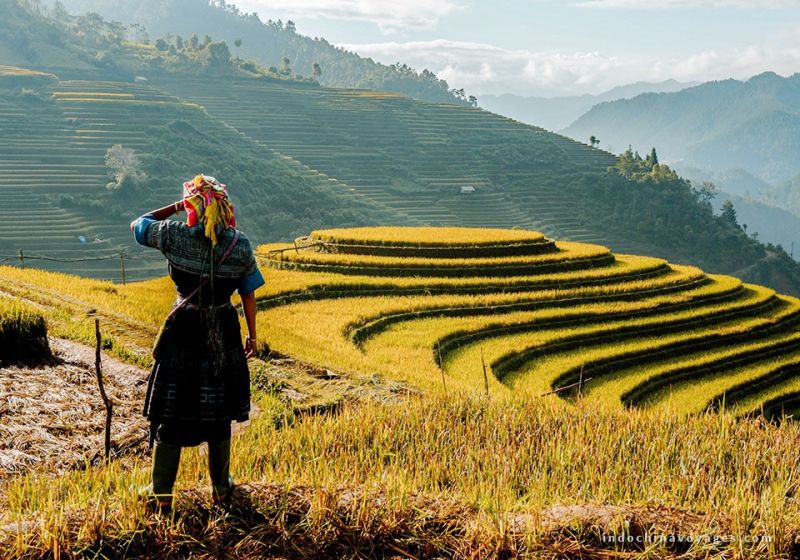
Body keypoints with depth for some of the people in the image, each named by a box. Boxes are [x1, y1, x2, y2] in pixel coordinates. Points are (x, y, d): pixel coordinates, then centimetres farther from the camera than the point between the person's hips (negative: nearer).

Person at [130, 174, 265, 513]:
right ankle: (221, 488, 28)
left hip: (183, 331, -2)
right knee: (218, 413, 16)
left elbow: (136, 225, 6)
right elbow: (248, 294, 0)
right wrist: (252, 337, 12)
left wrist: (176, 207, 10)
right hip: (224, 335, 2)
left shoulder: (174, 235, -13)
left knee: (170, 413, 9)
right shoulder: (240, 245, -8)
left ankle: (162, 496, 15)